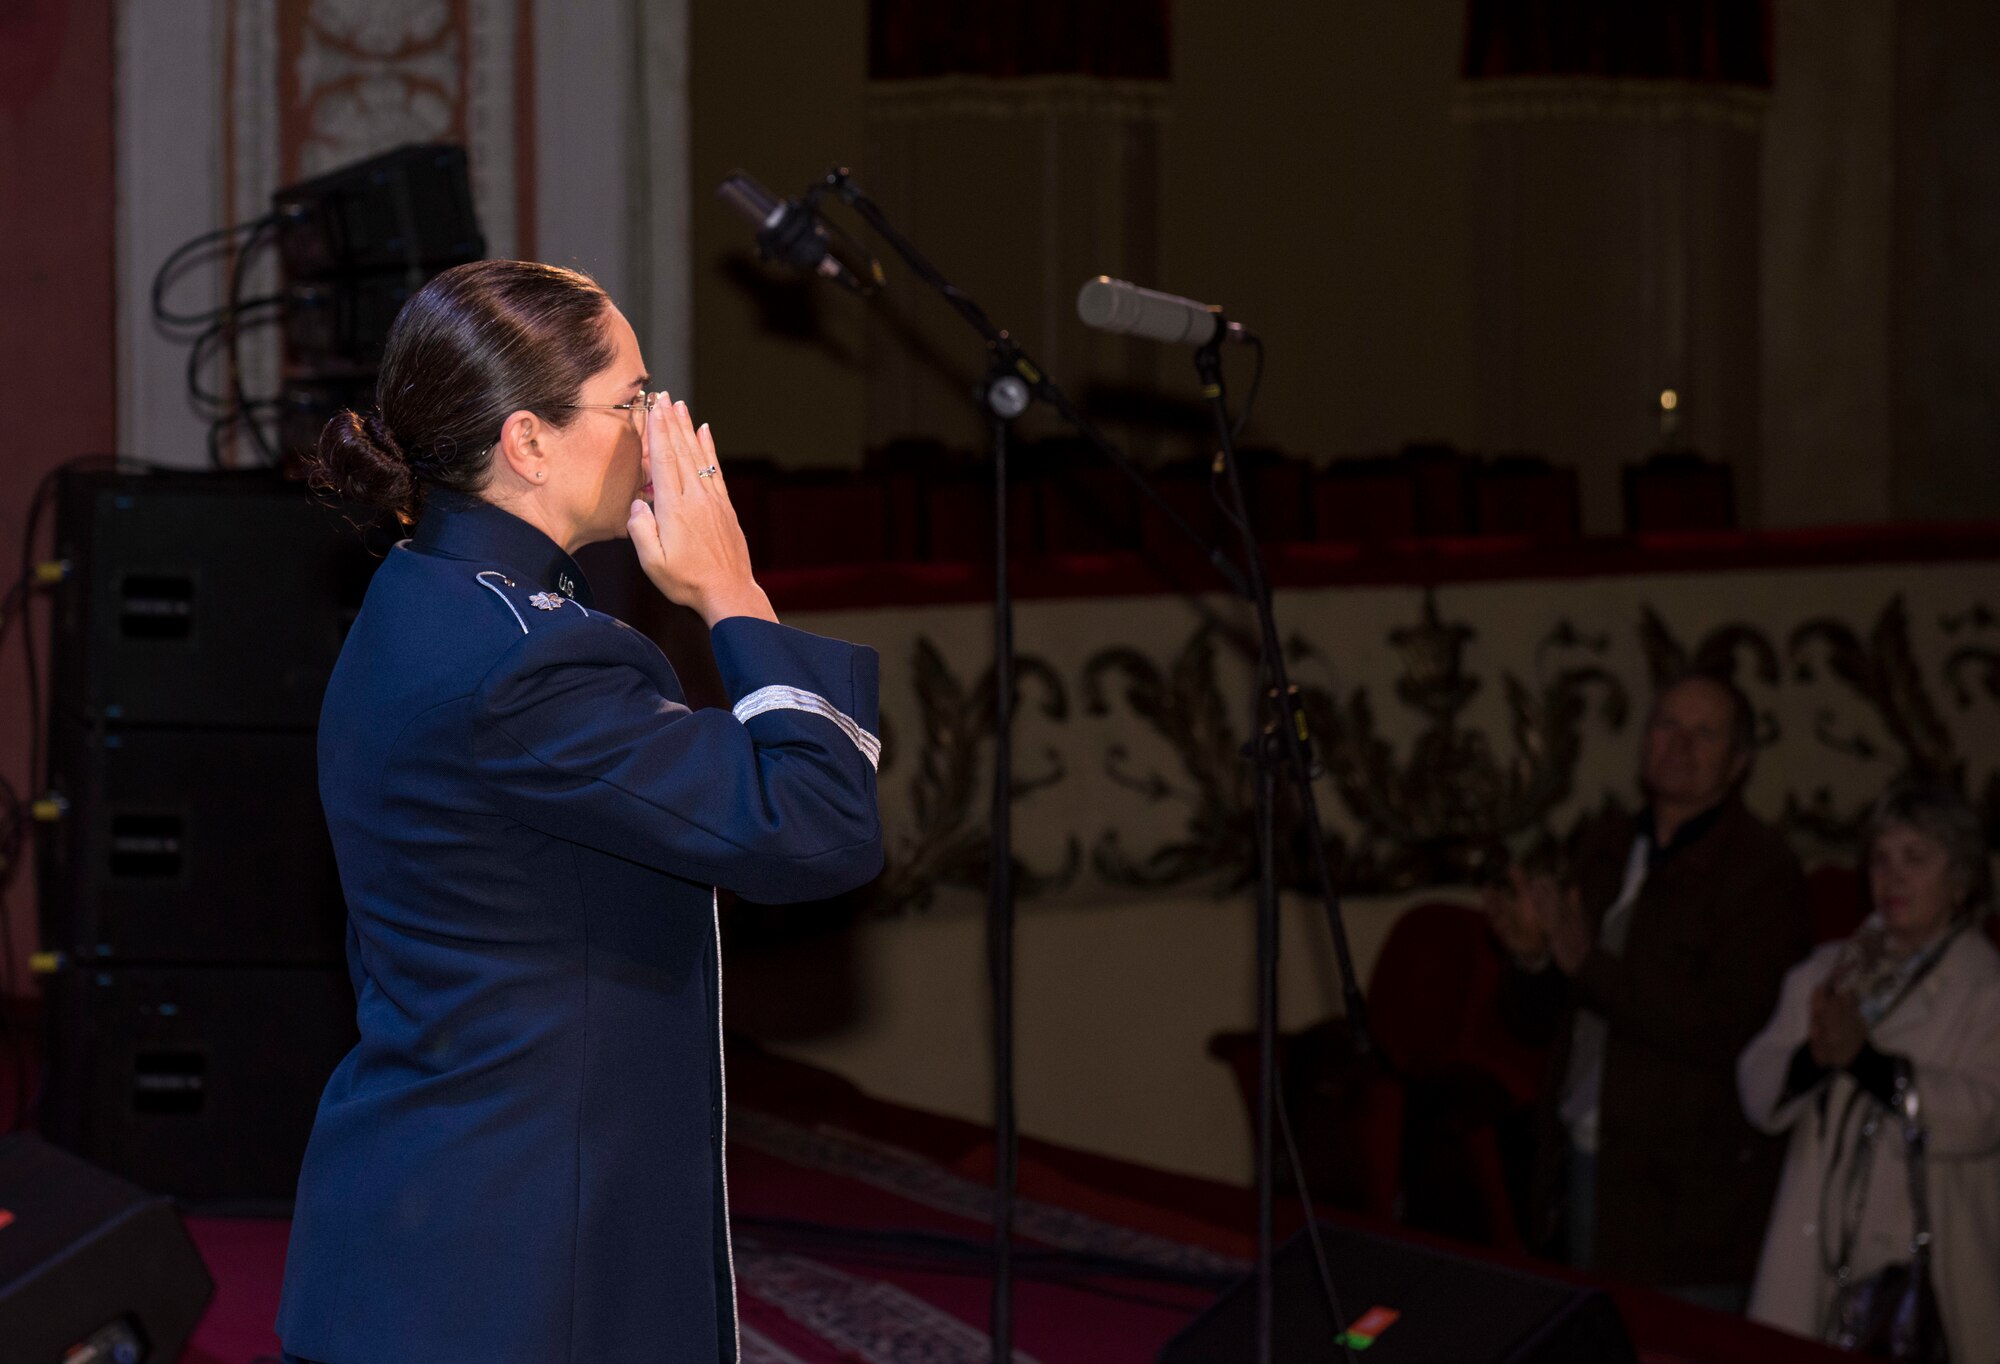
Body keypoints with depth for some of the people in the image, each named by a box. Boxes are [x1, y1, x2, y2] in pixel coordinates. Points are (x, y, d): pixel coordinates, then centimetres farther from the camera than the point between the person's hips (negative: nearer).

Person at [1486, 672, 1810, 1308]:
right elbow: (1533, 1021, 16)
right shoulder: (1606, 846, 13)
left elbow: (1723, 1031, -20)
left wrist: (1588, 963, -20)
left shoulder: (1762, 870, -9)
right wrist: (1532, 957, -6)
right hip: (1580, 1172, 6)